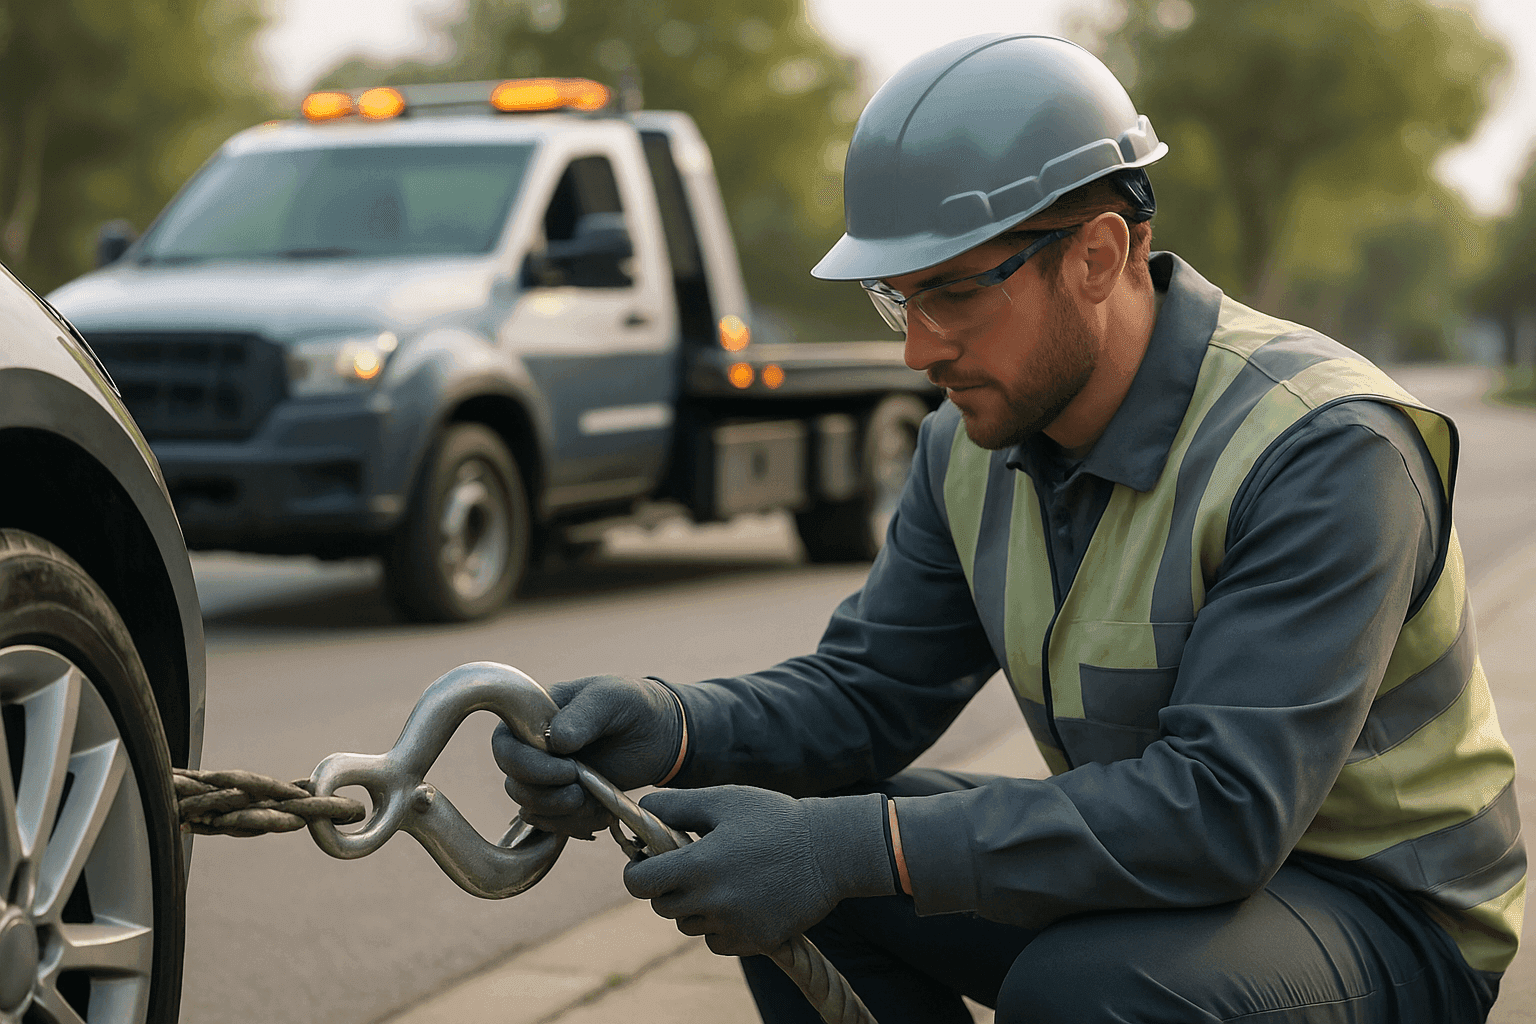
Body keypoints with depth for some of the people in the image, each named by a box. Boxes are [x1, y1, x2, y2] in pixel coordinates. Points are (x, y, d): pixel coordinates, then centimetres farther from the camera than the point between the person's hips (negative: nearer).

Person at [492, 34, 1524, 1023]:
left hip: (1381, 909, -7)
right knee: (770, 872, -7)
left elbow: (1222, 810, -34)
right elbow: (868, 690, 2)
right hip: (1142, 876, 7)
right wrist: (669, 728, -20)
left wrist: (849, 848, -38)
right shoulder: (977, 442, -2)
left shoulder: (1322, 448, -27)